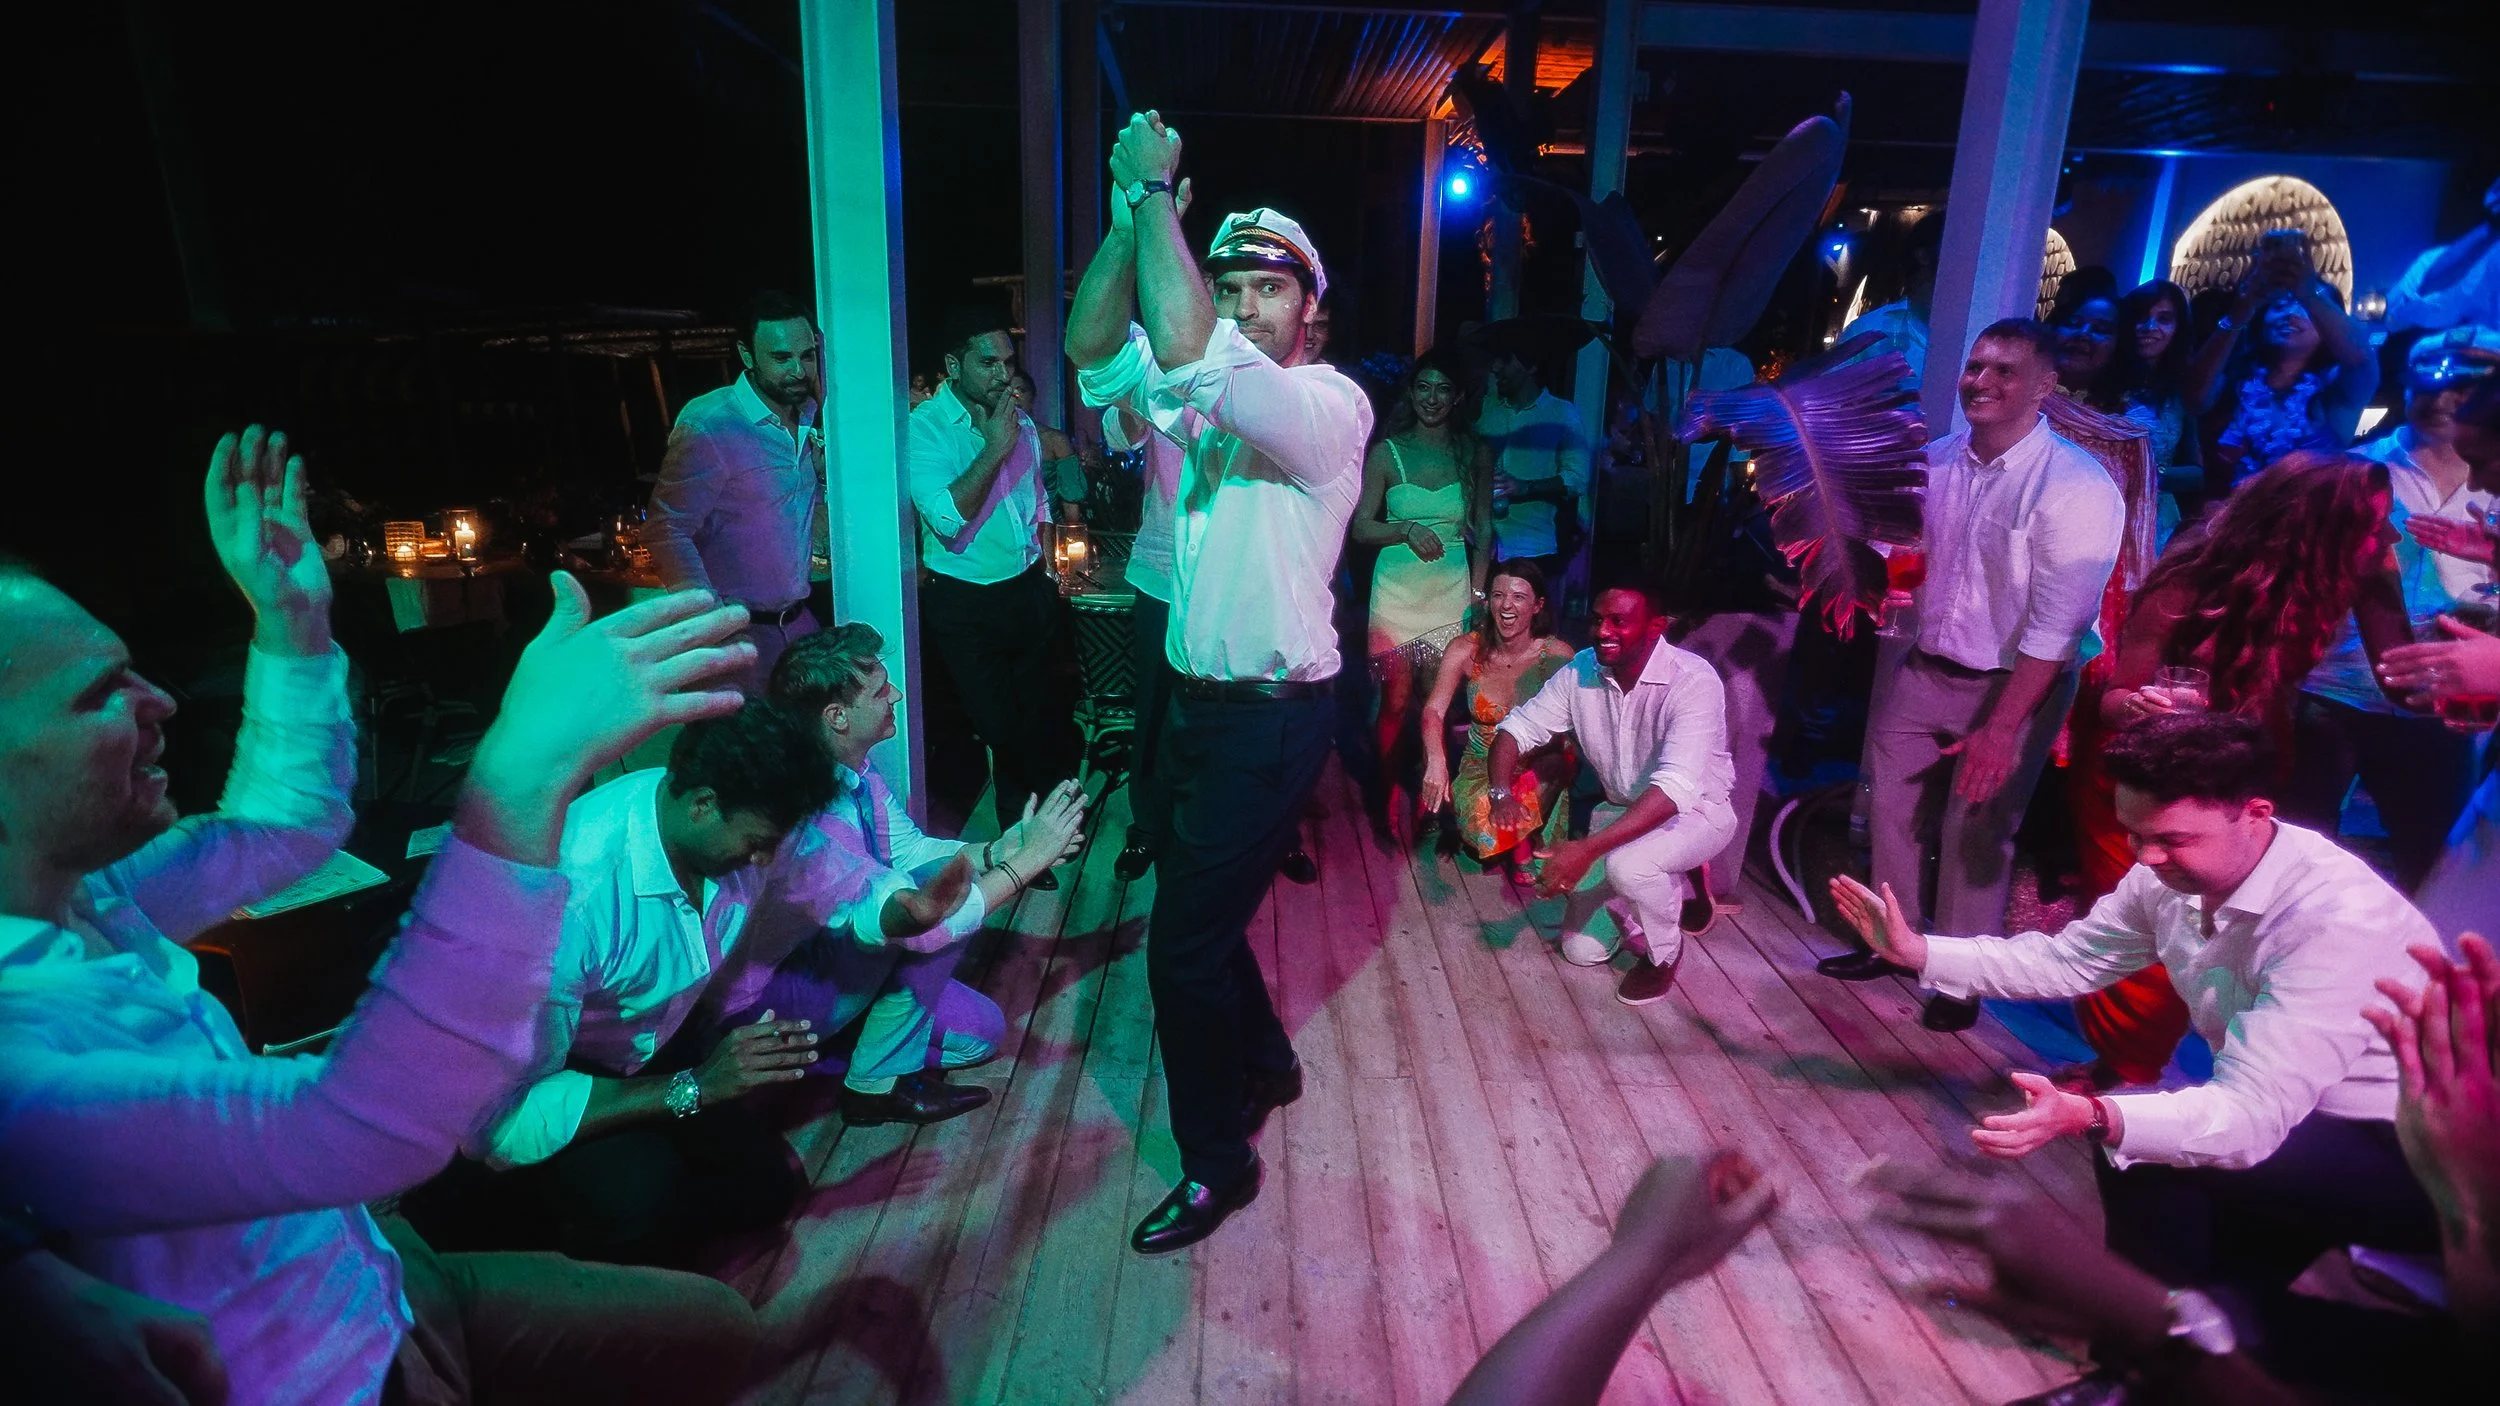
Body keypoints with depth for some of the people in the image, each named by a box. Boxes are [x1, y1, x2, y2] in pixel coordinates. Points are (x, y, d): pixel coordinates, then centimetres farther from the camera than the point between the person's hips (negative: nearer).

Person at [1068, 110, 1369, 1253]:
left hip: (1268, 719, -8)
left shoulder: (1331, 406, -16)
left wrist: (1157, 189, -20)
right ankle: (1264, 1063, 46)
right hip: (1201, 702, 9)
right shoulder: (1210, 395, 9)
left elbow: (1184, 351, -31)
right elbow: (1096, 350, -1)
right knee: (1199, 908, 21)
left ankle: (1217, 1160, 18)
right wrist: (1130, 215, -12)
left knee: (1184, 945, -3)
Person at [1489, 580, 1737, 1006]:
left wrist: (1588, 849, -50)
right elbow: (1518, 728, -6)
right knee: (1581, 949, 1)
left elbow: (1676, 786, -40)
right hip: (1623, 811, 5)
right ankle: (1677, 886, 27)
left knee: (1627, 865, -37)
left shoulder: (1693, 681, -30)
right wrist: (1502, 792, -29)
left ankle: (1664, 955, -4)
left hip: (1695, 811, -5)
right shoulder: (1581, 670, -13)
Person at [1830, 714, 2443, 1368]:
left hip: (2402, 1153, -8)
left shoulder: (2336, 918, -32)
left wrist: (2092, 1117, -53)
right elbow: (2066, 960, 3)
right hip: (2285, 1112, 8)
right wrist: (1918, 951, -7)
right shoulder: (2169, 875, -9)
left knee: (2139, 1145, -24)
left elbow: (2254, 1112, -37)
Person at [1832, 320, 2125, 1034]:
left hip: (2012, 685, -5)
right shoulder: (1934, 461, -1)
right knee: (1892, 810, 11)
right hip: (1921, 669, 6)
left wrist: (2001, 727, -25)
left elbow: (2057, 625, -22)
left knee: (1974, 834, 3)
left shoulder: (2076, 487, -20)